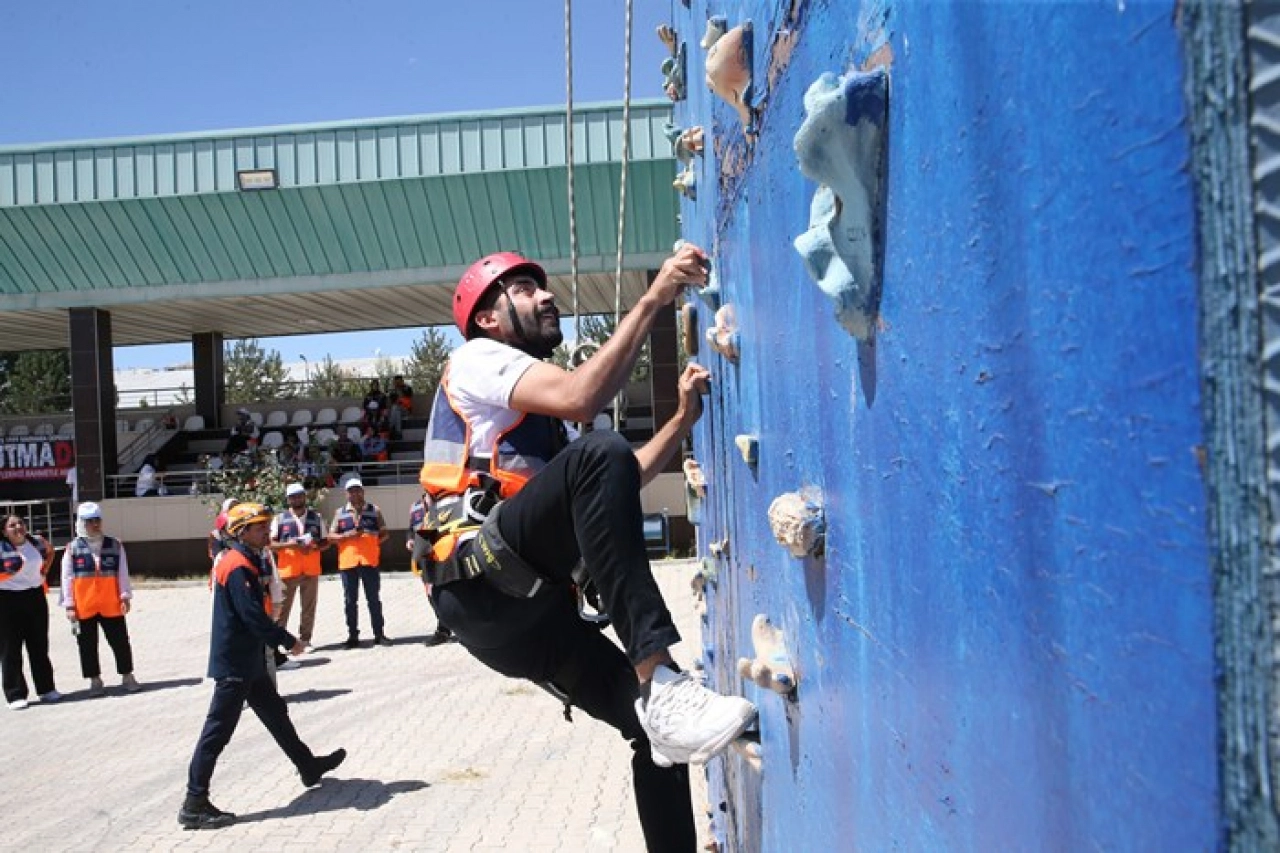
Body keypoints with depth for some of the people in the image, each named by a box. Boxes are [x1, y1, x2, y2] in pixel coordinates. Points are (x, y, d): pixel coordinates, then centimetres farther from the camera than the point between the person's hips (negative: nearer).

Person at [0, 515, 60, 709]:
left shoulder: (36, 542, 2)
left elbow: (50, 551, 24)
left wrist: (45, 569, 11)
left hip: (35, 597, 4)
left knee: (39, 646, 12)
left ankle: (46, 689, 22)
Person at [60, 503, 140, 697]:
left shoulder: (115, 545, 4)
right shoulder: (73, 548, 0)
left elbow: (123, 573, 5)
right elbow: (67, 578, 0)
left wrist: (125, 596, 0)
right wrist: (69, 605, -3)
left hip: (112, 606, 1)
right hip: (84, 608, 0)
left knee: (120, 641, 4)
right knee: (87, 644, 7)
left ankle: (127, 677, 17)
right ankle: (95, 680, 19)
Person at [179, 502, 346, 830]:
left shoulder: (249, 562, 12)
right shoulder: (238, 566, -19)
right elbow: (253, 616, -25)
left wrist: (279, 640, 8)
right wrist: (289, 641, -15)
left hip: (248, 660, 10)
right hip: (235, 663, -10)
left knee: (275, 713, 21)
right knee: (217, 731, -5)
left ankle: (309, 767, 36)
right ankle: (194, 804, 0)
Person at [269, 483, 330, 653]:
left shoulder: (316, 518, 10)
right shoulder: (279, 519, 4)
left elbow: (325, 542, 12)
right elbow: (270, 544, 1)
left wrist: (314, 547, -9)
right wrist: (288, 545, -16)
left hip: (311, 569, 2)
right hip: (287, 569, -2)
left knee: (309, 607, 5)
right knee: (282, 607, -3)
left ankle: (305, 639, 14)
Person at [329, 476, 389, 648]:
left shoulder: (374, 511, 8)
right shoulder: (340, 512, 9)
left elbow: (384, 533, 11)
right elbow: (331, 536, 5)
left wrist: (375, 542, -5)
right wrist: (347, 536, -11)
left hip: (370, 560, -1)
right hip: (347, 561, 1)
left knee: (374, 598, 3)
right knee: (350, 600, 5)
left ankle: (379, 634, 8)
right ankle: (353, 636, 11)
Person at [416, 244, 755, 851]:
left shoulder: (537, 418, 33)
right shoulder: (477, 359, 6)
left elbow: (622, 486, 28)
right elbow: (581, 398, -15)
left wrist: (684, 417, 20)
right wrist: (652, 299, -12)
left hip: (529, 608, 9)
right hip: (481, 586, -9)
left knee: (662, 730, 4)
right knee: (600, 455, -31)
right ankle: (660, 684, -38)